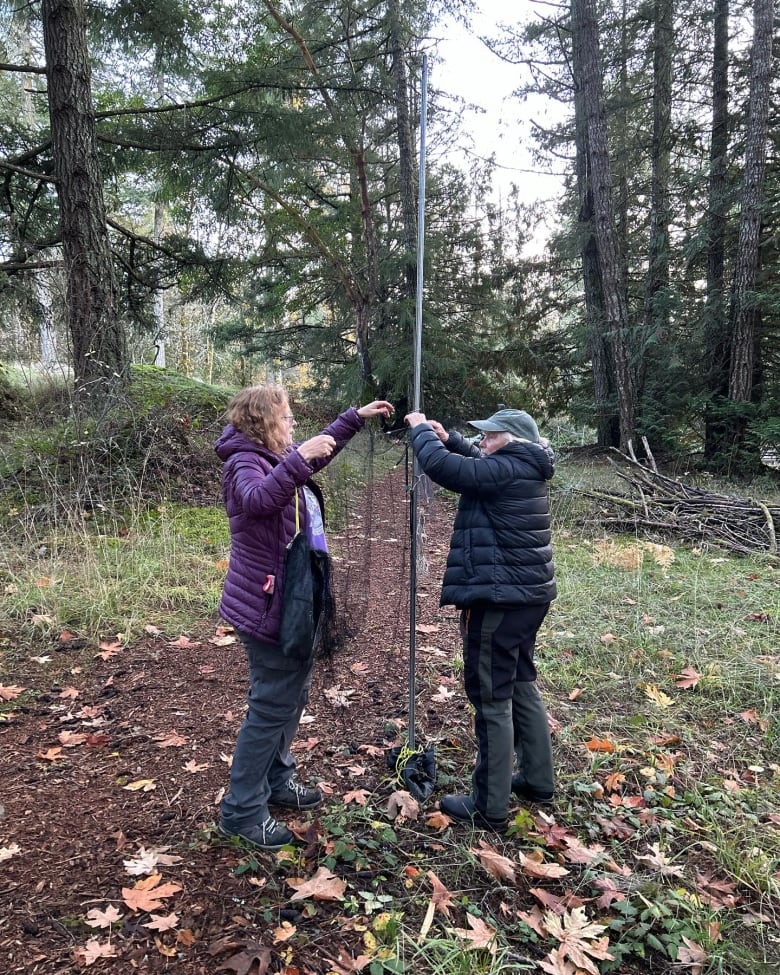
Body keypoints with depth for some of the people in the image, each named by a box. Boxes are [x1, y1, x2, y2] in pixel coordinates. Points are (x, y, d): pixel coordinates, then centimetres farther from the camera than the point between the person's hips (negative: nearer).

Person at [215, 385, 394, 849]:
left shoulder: (276, 459, 11)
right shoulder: (246, 463, -18)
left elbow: (321, 451, 30)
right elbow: (257, 500, -42)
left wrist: (356, 417, 27)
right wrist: (298, 459, -46)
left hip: (294, 603, 10)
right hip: (269, 608, -10)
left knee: (293, 697, 20)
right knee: (272, 706, -2)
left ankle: (278, 780, 37)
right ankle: (242, 810, 12)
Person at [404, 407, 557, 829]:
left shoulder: (506, 471, -18)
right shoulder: (525, 470, 11)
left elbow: (441, 466, -22)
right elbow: (478, 463, 27)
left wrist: (420, 428, -5)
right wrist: (448, 437, 13)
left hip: (499, 600, -10)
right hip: (529, 595, 10)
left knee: (492, 699, -1)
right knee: (521, 686, 21)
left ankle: (489, 807, 11)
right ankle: (538, 779, 35)